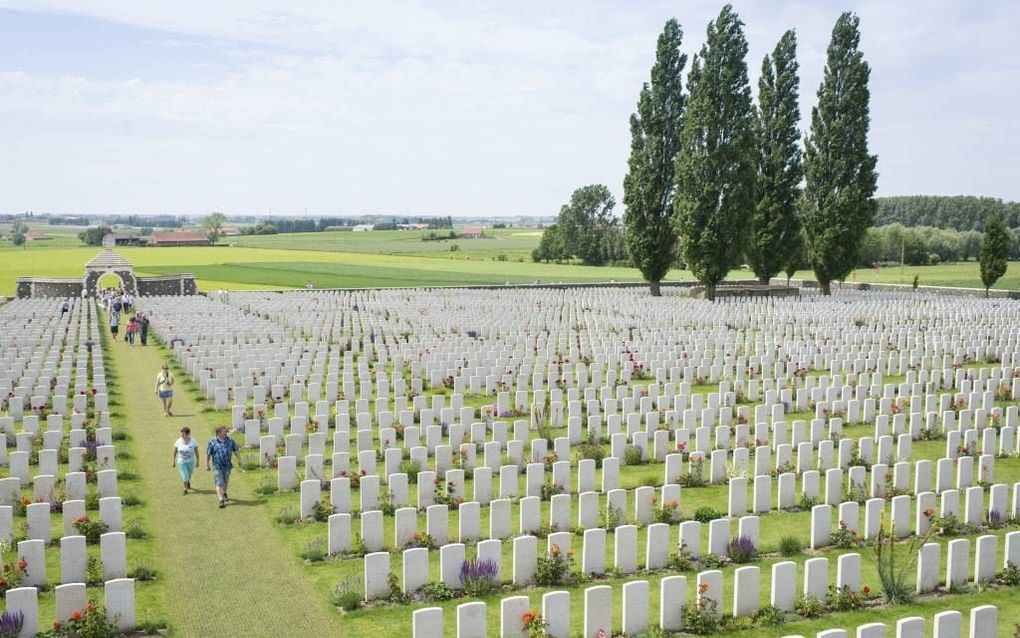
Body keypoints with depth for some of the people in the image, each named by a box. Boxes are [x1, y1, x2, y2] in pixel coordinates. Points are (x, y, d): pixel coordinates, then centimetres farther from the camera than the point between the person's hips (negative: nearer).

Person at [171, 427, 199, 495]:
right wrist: (173, 461, 0)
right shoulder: (178, 441, -11)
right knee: (184, 476, -7)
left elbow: (196, 452, -7)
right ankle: (185, 489, 14)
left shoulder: (193, 441, -14)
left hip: (190, 461, 0)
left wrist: (197, 461, -4)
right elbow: (175, 451, -2)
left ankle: (188, 481, 54)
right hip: (181, 462, 0)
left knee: (189, 475, 18)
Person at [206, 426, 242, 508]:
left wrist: (239, 459, 3)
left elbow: (236, 450, 11)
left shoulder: (230, 440, 2)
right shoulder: (212, 442, -7)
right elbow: (207, 454, -3)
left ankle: (224, 493, 43)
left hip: (227, 465, 4)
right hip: (217, 466, -4)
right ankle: (221, 500, -12)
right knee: (219, 483, -9)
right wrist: (207, 465, -2)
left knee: (226, 481, 18)